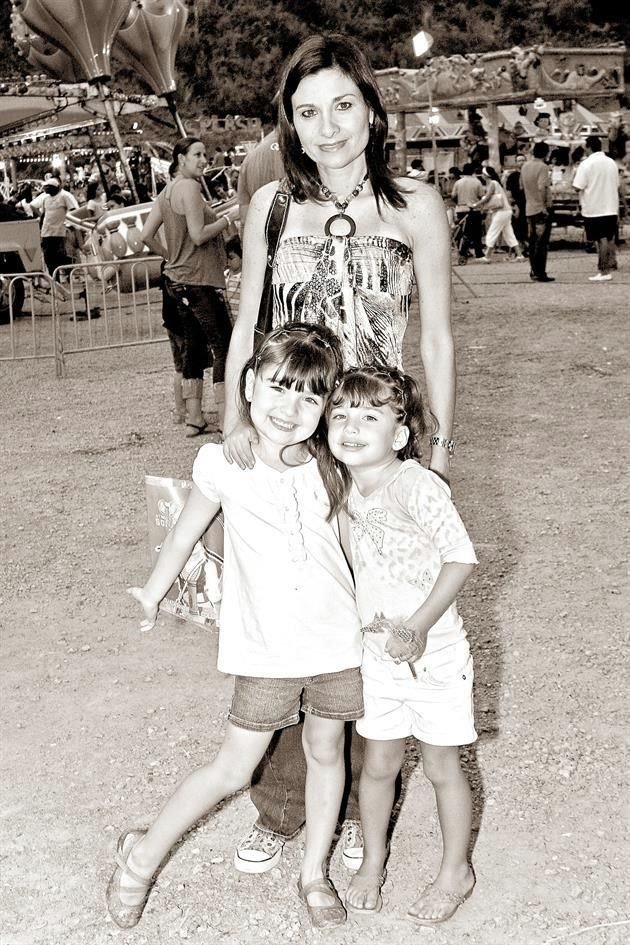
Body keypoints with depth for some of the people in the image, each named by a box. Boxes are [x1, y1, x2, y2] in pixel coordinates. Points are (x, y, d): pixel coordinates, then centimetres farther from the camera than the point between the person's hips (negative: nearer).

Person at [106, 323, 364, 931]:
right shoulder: (222, 463, -13)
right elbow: (185, 536, 3)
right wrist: (153, 594, 17)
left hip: (336, 642, 3)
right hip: (266, 651, -2)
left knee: (326, 752, 17)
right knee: (232, 770, 4)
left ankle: (314, 873, 38)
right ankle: (142, 856, 26)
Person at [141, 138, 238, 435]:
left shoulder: (166, 191, 14)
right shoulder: (189, 187, -13)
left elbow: (147, 235, 13)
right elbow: (198, 235, -19)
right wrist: (228, 218, -10)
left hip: (179, 280, 10)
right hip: (199, 280, -10)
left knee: (194, 346, 13)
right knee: (223, 346, -7)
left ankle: (194, 419, 15)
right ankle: (226, 420, -8)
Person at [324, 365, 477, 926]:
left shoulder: (416, 486, -25)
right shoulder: (339, 488, -4)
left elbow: (462, 557, -22)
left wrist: (419, 627, -24)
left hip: (434, 653, -5)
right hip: (376, 651, 5)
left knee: (441, 767, 11)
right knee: (379, 763, 16)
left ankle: (456, 871, 32)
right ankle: (373, 859, 38)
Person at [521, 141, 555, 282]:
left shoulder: (525, 166, 7)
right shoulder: (542, 167, -15)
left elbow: (522, 185, 17)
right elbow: (542, 188, -24)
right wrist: (544, 206, -22)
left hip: (529, 209, 7)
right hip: (541, 208, -7)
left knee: (533, 242, 14)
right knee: (541, 243, -4)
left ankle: (534, 271, 19)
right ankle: (540, 273, -4)